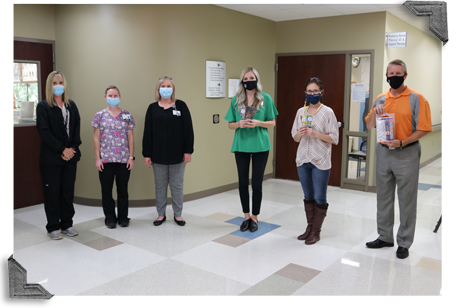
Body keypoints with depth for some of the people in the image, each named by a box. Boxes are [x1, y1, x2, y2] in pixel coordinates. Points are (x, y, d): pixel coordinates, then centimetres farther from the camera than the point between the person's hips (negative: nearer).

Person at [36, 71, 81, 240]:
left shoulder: (71, 105, 11)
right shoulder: (43, 106, -3)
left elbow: (77, 127, 6)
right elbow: (44, 131, -11)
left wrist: (73, 148, -8)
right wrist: (62, 149, -15)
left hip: (70, 156, 4)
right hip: (51, 157, -4)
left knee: (68, 191, 9)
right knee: (52, 192, 3)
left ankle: (67, 224, 21)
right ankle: (53, 227, 15)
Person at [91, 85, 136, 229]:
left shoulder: (127, 115, 5)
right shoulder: (100, 115, 3)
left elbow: (130, 138, 5)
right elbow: (96, 138, 3)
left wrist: (131, 157, -1)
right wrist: (97, 158, -3)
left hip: (124, 159, 0)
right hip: (105, 159, 0)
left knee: (123, 189, 8)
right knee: (106, 190, 7)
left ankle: (123, 217, 22)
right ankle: (110, 218, 21)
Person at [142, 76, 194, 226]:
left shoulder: (181, 106, -1)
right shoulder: (152, 108, 4)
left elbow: (188, 129, -3)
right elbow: (147, 132, 2)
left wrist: (188, 151, -8)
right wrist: (147, 154, -2)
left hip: (177, 154, -1)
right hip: (158, 154, 2)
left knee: (177, 186, 8)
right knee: (160, 185, 10)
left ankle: (178, 214, 21)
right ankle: (161, 214, 23)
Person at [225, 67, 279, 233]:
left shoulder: (265, 98, 0)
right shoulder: (236, 100, 4)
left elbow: (272, 123, 3)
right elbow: (230, 124, 8)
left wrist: (258, 123, -15)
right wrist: (239, 124, -14)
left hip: (260, 146, -2)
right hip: (241, 145, 2)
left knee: (257, 183, 3)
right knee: (243, 182, 9)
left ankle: (254, 218, 19)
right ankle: (246, 217, 25)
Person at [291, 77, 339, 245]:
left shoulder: (328, 112, -5)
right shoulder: (301, 111, 8)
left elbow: (334, 138, -8)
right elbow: (295, 138, 12)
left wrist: (314, 133, -19)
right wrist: (300, 134, -11)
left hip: (320, 161, -4)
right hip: (303, 159, 4)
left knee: (319, 197, 2)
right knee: (308, 196, 14)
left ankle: (316, 231, 12)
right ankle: (309, 227, 25)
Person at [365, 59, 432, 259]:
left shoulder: (416, 99, -6)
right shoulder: (380, 99, 9)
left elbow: (423, 129, -10)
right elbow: (369, 126, 11)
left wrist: (402, 142, -21)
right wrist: (375, 112, -9)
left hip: (406, 154, -5)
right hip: (383, 152, 5)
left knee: (407, 201, 3)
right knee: (383, 198, 13)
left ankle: (404, 243, 15)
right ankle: (385, 237, 28)